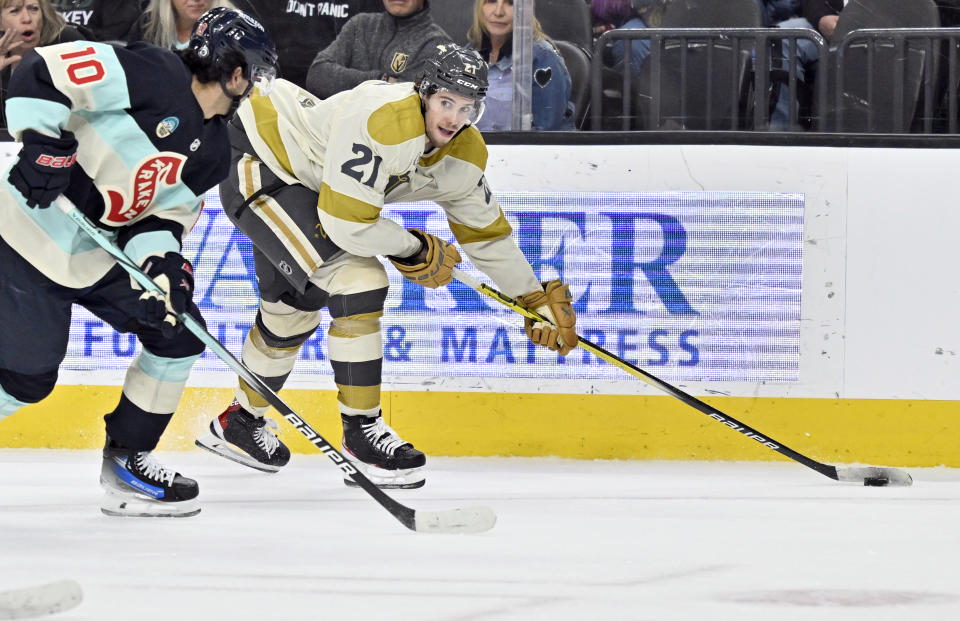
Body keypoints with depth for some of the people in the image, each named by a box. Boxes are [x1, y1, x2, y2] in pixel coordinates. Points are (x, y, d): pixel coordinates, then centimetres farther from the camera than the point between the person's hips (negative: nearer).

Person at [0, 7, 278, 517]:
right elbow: (41, 73, -23)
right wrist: (43, 144, -30)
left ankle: (126, 460, 14)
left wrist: (161, 260, -14)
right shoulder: (154, 75, -20)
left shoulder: (212, 153, 7)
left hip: (100, 251, 9)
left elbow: (163, 216, 6)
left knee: (179, 335, 5)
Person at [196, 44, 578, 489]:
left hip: (299, 182, 10)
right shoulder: (383, 122, -34)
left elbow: (486, 231, 10)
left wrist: (538, 299, 10)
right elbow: (346, 225, -32)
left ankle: (242, 421, 48)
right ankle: (361, 432, -10)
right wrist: (417, 251, -17)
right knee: (358, 282, -20)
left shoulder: (464, 154, -5)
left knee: (294, 305, 24)